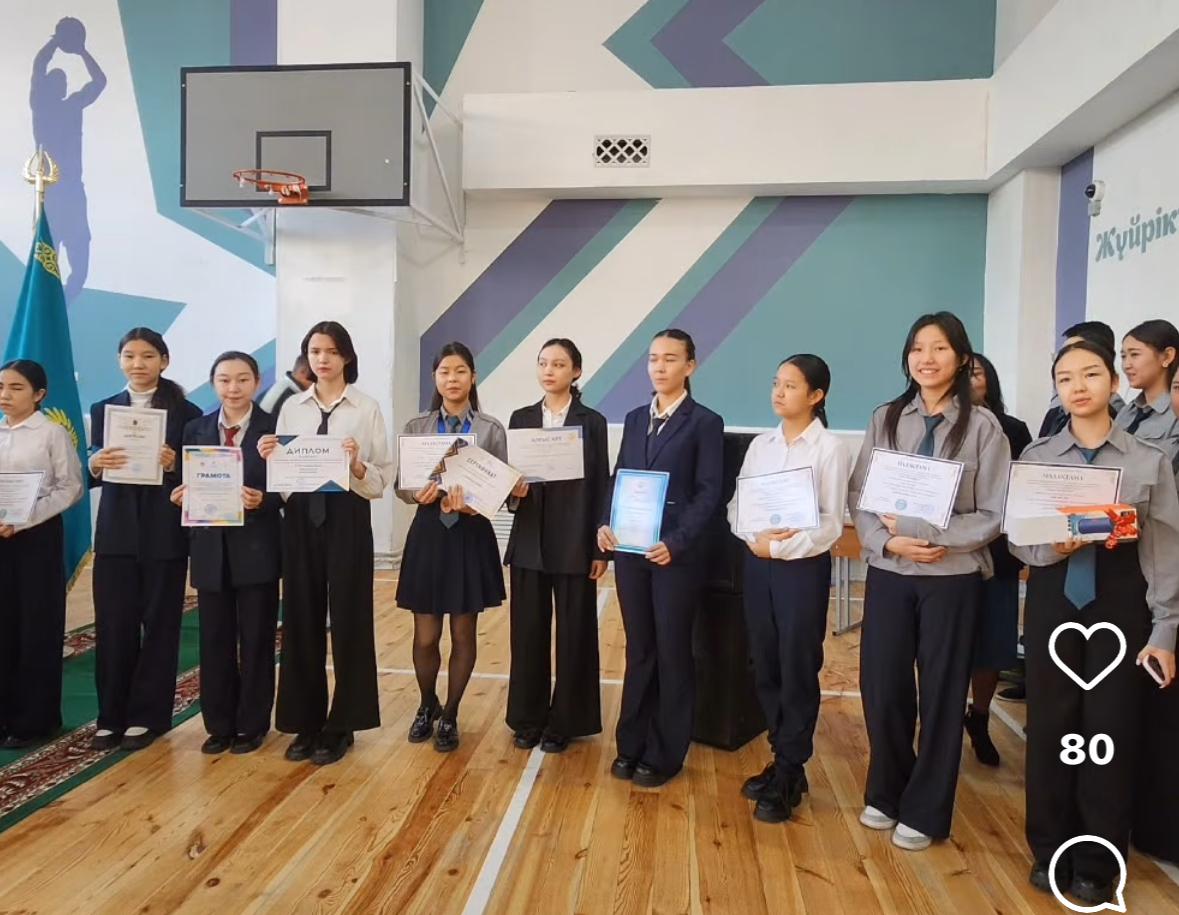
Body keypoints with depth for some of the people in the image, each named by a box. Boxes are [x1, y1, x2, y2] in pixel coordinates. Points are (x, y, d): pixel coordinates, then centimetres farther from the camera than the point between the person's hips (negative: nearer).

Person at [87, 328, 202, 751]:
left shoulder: (186, 413, -1)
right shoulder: (103, 410, 9)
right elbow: (90, 477, 5)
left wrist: (173, 464, -22)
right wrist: (95, 464, -16)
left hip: (164, 533, -2)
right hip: (116, 531, 3)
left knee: (159, 624, 6)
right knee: (113, 625, 5)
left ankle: (147, 716, 17)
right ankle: (112, 717, 18)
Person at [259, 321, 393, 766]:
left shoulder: (367, 408, -2)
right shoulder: (291, 408, 9)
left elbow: (384, 478, -5)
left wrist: (357, 465, -24)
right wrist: (268, 458, -10)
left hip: (347, 518, -3)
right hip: (300, 519, 4)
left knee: (348, 620, 3)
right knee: (301, 620, 8)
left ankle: (340, 725, 18)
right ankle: (306, 722, 24)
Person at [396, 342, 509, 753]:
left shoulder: (492, 429, 0)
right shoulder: (416, 427, 4)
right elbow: (401, 486, 2)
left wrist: (471, 503, -21)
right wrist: (424, 495, -19)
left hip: (472, 537, -1)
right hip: (428, 535, 1)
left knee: (463, 634, 9)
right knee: (425, 636, 6)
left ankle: (450, 715, 27)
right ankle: (427, 705, 34)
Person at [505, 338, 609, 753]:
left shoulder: (592, 422, 0)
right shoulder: (521, 419, 8)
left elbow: (601, 487, -1)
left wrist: (601, 549, -5)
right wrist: (513, 492, -16)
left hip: (575, 542, -2)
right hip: (529, 541, 2)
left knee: (573, 634, 6)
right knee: (528, 632, 8)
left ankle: (564, 721, 20)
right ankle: (528, 719, 23)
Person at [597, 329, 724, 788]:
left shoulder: (705, 422, -4)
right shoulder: (635, 419, 13)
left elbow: (709, 493, -9)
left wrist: (675, 543, -19)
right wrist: (605, 524, -5)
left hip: (676, 554, -5)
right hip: (630, 551, 5)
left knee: (672, 653, 6)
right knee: (638, 650, 13)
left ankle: (664, 755, 19)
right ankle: (631, 745, 25)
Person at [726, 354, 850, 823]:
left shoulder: (830, 448, -6)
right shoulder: (760, 445, 8)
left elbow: (830, 523, -10)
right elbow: (736, 504, 6)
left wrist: (780, 546, -15)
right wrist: (755, 539, -12)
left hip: (803, 567, -5)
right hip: (757, 564, 5)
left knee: (798, 670, 4)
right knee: (766, 667, 11)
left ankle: (789, 775, 17)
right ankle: (782, 761, 27)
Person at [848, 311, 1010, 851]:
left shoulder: (982, 426, -3)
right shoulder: (885, 420, 5)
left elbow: (993, 516, -6)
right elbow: (858, 496, 2)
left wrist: (924, 534, -15)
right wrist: (887, 542, -15)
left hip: (952, 577, -2)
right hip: (888, 573, 3)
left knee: (940, 693, 9)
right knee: (882, 687, 8)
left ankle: (924, 811, 26)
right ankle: (885, 794, 32)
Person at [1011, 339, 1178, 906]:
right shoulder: (1036, 457, 2)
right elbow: (1016, 539, 2)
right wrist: (1050, 548, -19)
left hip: (1120, 601, -1)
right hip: (1052, 598, 1)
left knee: (1111, 730, 6)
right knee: (1049, 725, 9)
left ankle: (1097, 864, 25)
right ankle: (1050, 852, 28)